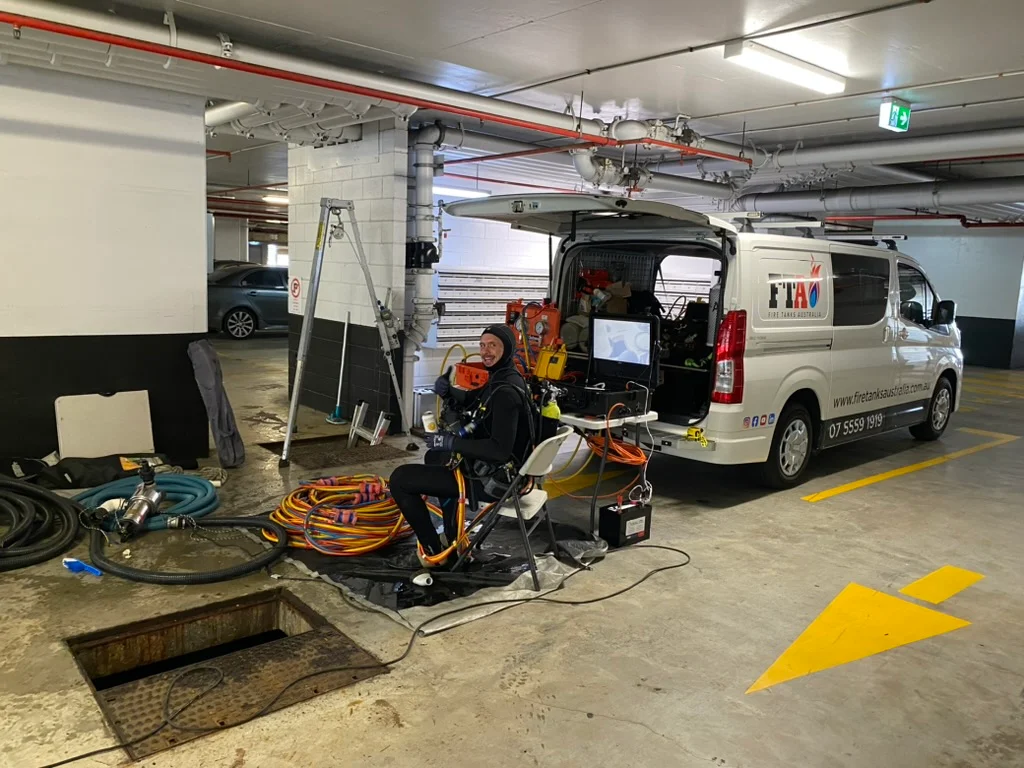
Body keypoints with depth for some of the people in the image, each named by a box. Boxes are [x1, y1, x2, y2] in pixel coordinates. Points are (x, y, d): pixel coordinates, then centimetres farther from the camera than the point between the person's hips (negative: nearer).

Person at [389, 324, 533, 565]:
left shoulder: (506, 392, -24)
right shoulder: (502, 379, 8)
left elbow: (500, 449, -32)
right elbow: (469, 400, 20)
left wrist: (452, 442, -26)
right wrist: (447, 391, -2)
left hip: (491, 479, -11)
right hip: (495, 470, 11)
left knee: (400, 479, -10)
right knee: (435, 456, 35)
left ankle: (434, 550, 0)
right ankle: (454, 538, 31)